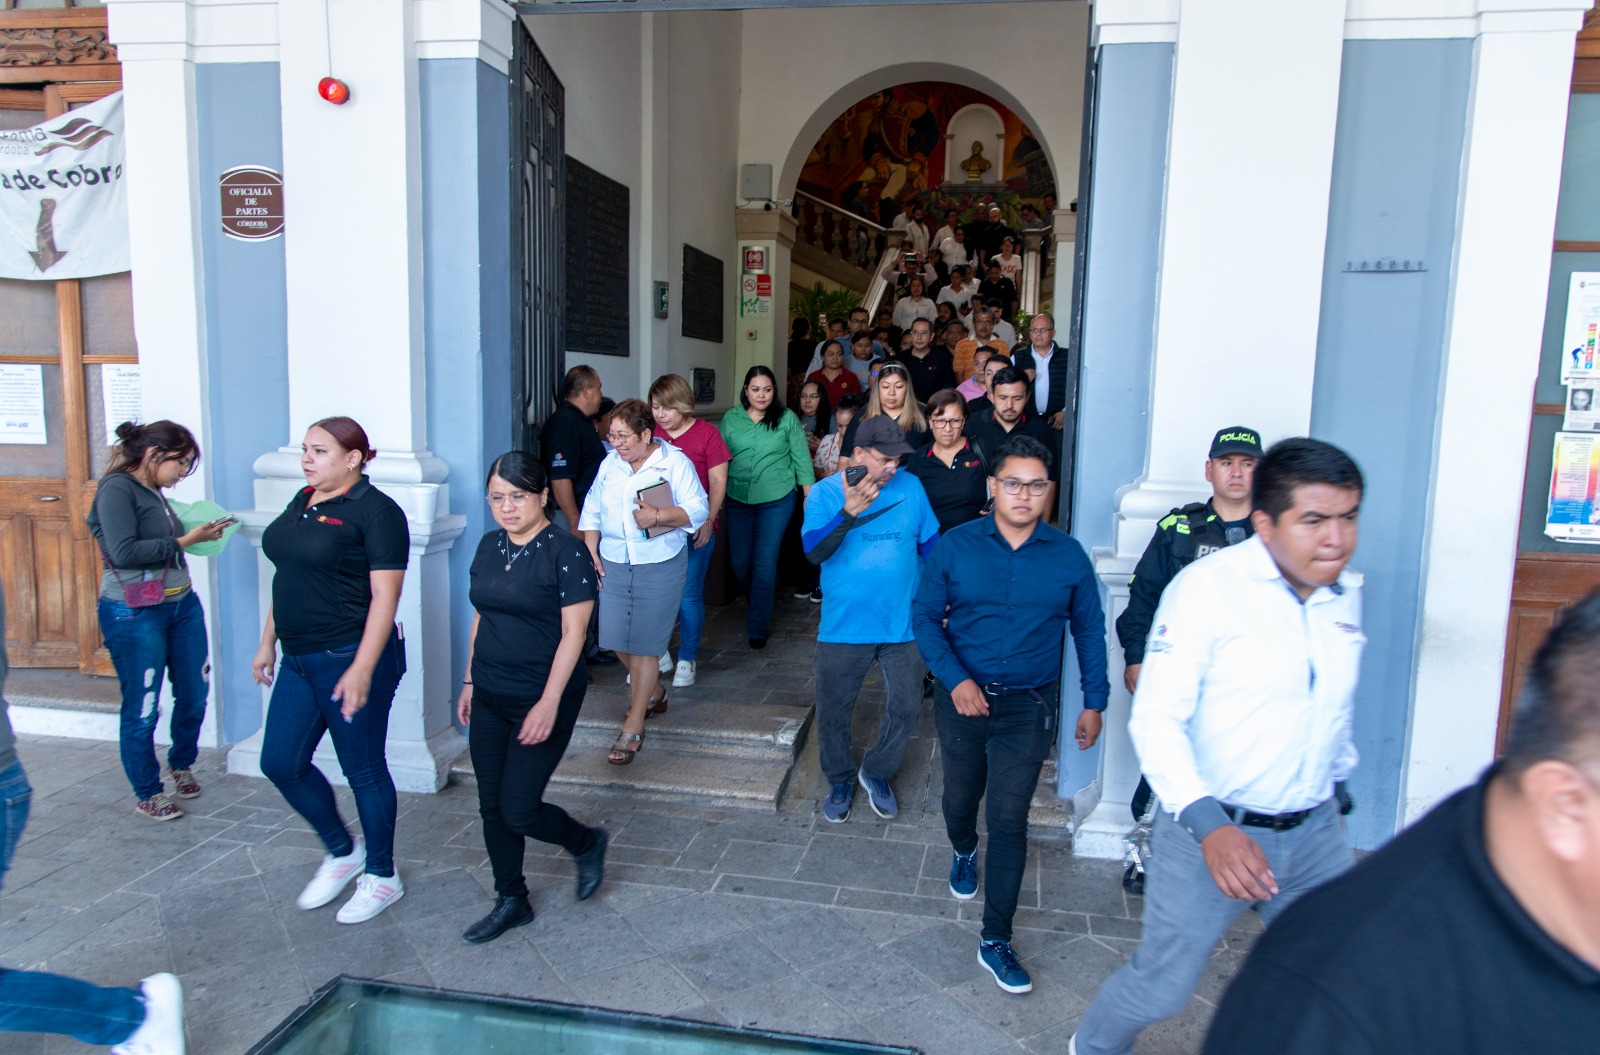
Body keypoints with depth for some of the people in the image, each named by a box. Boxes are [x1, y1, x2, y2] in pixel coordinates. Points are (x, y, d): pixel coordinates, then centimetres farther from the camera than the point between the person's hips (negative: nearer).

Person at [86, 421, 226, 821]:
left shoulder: (152, 491, 11)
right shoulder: (117, 488, -12)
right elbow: (124, 552, -21)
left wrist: (199, 532, 2)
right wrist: (183, 541, -15)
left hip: (182, 604, 8)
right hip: (135, 615, -8)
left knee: (194, 696, 14)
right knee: (141, 710, 4)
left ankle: (181, 765, 39)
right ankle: (147, 793, 21)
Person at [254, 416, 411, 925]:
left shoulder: (375, 511, -14)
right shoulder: (302, 501, 11)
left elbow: (385, 597, -19)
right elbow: (287, 579, 19)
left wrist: (362, 670, -24)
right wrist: (268, 643, 18)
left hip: (352, 659, -8)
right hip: (300, 660, 8)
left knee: (363, 771, 4)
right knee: (280, 763, 11)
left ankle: (382, 875, 24)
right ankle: (342, 852, 32)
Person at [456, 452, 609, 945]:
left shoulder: (566, 552, -14)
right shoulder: (489, 546, 7)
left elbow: (573, 633, -16)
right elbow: (480, 617, 15)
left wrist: (549, 703, -20)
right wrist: (470, 682, 16)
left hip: (543, 700, -7)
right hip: (490, 699, 7)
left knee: (519, 810, -4)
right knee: (492, 806, 12)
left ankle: (587, 842, 25)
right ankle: (511, 902, 30)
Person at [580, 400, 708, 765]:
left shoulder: (675, 462, -6)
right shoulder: (609, 463, 8)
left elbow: (697, 510, -10)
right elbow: (592, 511, 13)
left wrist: (659, 516, -24)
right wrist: (591, 552, 4)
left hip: (660, 566, -5)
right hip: (613, 565, 5)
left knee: (643, 645, -3)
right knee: (617, 639, 7)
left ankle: (633, 728, 7)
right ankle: (653, 693, 36)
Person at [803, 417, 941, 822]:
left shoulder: (910, 487, 0)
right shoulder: (825, 493, -8)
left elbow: (930, 545, 11)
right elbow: (814, 551, -21)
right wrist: (848, 513, -34)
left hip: (904, 624, 2)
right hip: (844, 626, -2)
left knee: (906, 706, 9)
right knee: (833, 712, 10)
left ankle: (877, 773, 34)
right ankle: (840, 780, 35)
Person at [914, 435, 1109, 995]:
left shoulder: (1068, 556, -4)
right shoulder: (956, 546, -7)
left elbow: (1089, 631, 6)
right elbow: (925, 617, -5)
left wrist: (1094, 702, 7)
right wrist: (955, 679, -18)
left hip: (1029, 705, -1)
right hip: (962, 697, 1)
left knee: (1008, 819, -2)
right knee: (961, 796, 20)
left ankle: (995, 941, 11)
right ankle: (963, 851, 56)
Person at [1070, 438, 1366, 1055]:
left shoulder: (1346, 592, 3)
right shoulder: (1208, 587, -18)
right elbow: (1155, 720, -21)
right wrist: (1208, 823, -30)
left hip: (1314, 833, 6)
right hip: (1210, 830, -5)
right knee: (1163, 984, 7)